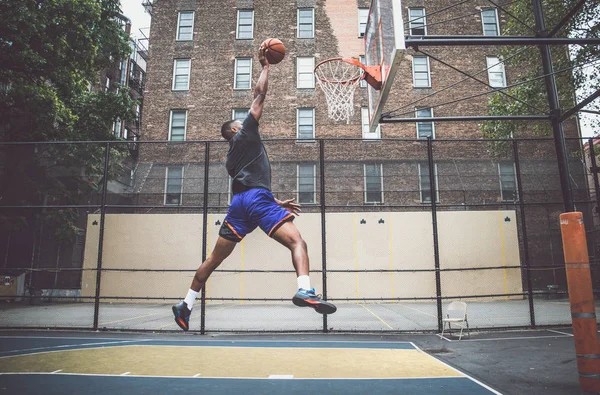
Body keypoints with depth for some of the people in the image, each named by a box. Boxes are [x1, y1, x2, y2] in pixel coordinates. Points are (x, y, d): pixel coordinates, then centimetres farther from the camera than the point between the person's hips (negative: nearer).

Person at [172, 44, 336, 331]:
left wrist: (277, 202, 29)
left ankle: (186, 304, 19)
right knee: (297, 241, -14)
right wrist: (265, 66, 22)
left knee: (214, 259, 13)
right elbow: (260, 95, 10)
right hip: (257, 197, -7)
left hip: (239, 202, 7)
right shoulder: (245, 134, 12)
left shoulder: (231, 157, 30)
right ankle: (304, 290, -38)